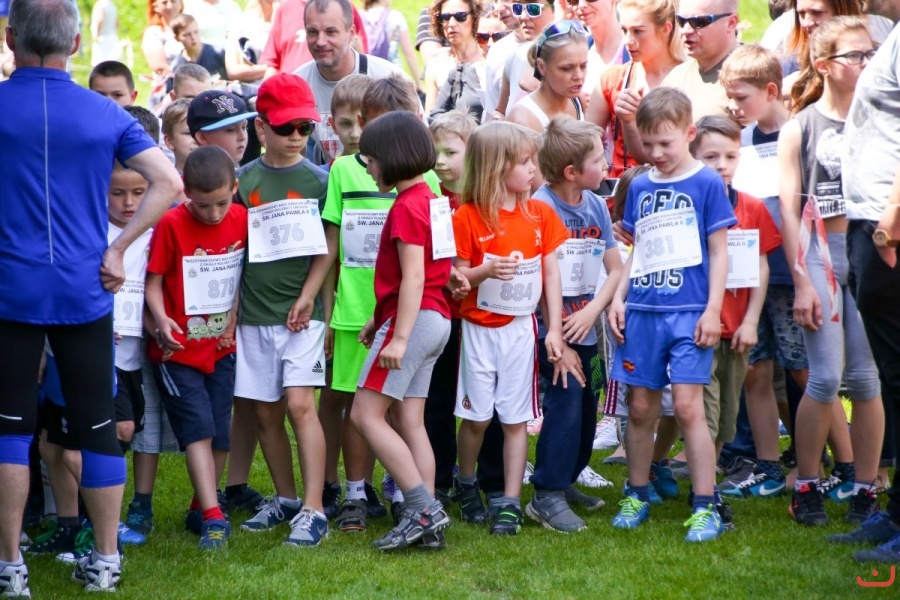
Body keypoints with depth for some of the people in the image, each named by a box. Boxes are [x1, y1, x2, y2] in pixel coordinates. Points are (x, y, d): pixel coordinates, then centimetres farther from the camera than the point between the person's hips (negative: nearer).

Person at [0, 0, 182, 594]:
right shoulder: (106, 115, 0)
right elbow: (168, 183, -5)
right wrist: (116, 248, -2)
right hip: (85, 293, 1)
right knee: (98, 426, 9)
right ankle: (105, 561, 14)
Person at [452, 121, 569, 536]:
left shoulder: (541, 214, 1)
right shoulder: (467, 217, -9)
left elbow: (551, 273, 4)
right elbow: (455, 276, -6)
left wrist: (555, 328, -1)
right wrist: (484, 272, -27)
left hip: (521, 328, 2)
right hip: (479, 328, -2)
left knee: (515, 419, 3)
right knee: (476, 415, 4)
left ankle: (510, 502, 6)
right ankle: (465, 485, 28)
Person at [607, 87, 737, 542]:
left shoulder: (707, 184, -3)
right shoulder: (640, 187, 11)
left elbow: (718, 252, -3)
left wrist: (712, 310, -9)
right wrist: (618, 298, 8)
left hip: (688, 313, -4)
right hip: (643, 312, 5)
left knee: (687, 405, -10)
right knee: (640, 406, 8)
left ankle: (705, 506, -4)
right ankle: (637, 496, 22)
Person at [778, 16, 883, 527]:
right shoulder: (800, 128, 2)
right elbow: (789, 208, 0)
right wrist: (801, 282, -6)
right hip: (820, 252, -2)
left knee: (866, 378, 2)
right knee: (825, 378, -5)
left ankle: (866, 490, 10)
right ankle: (806, 487, 7)